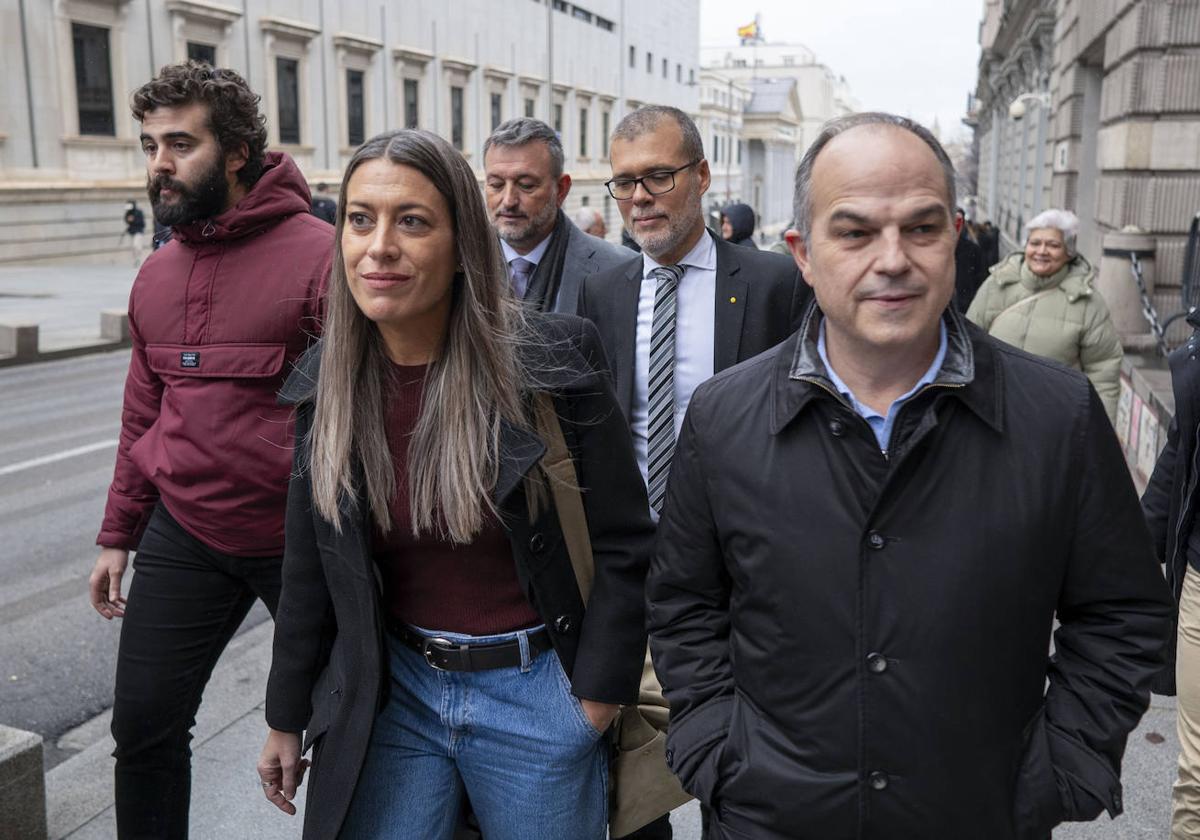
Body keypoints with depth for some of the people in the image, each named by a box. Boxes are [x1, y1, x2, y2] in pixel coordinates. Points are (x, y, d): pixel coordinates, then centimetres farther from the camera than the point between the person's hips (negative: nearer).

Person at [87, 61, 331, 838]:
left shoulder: (320, 256, -15)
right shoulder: (158, 273, 7)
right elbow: (144, 415, 14)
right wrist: (118, 536, 16)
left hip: (297, 539, -5)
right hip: (183, 538, 6)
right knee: (144, 725, 13)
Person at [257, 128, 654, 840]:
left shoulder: (552, 359, -15)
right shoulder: (327, 385, -3)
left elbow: (624, 546, -9)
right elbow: (310, 569, 7)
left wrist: (596, 702, -9)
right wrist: (287, 720, 13)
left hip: (537, 695, -2)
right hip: (393, 694, 3)